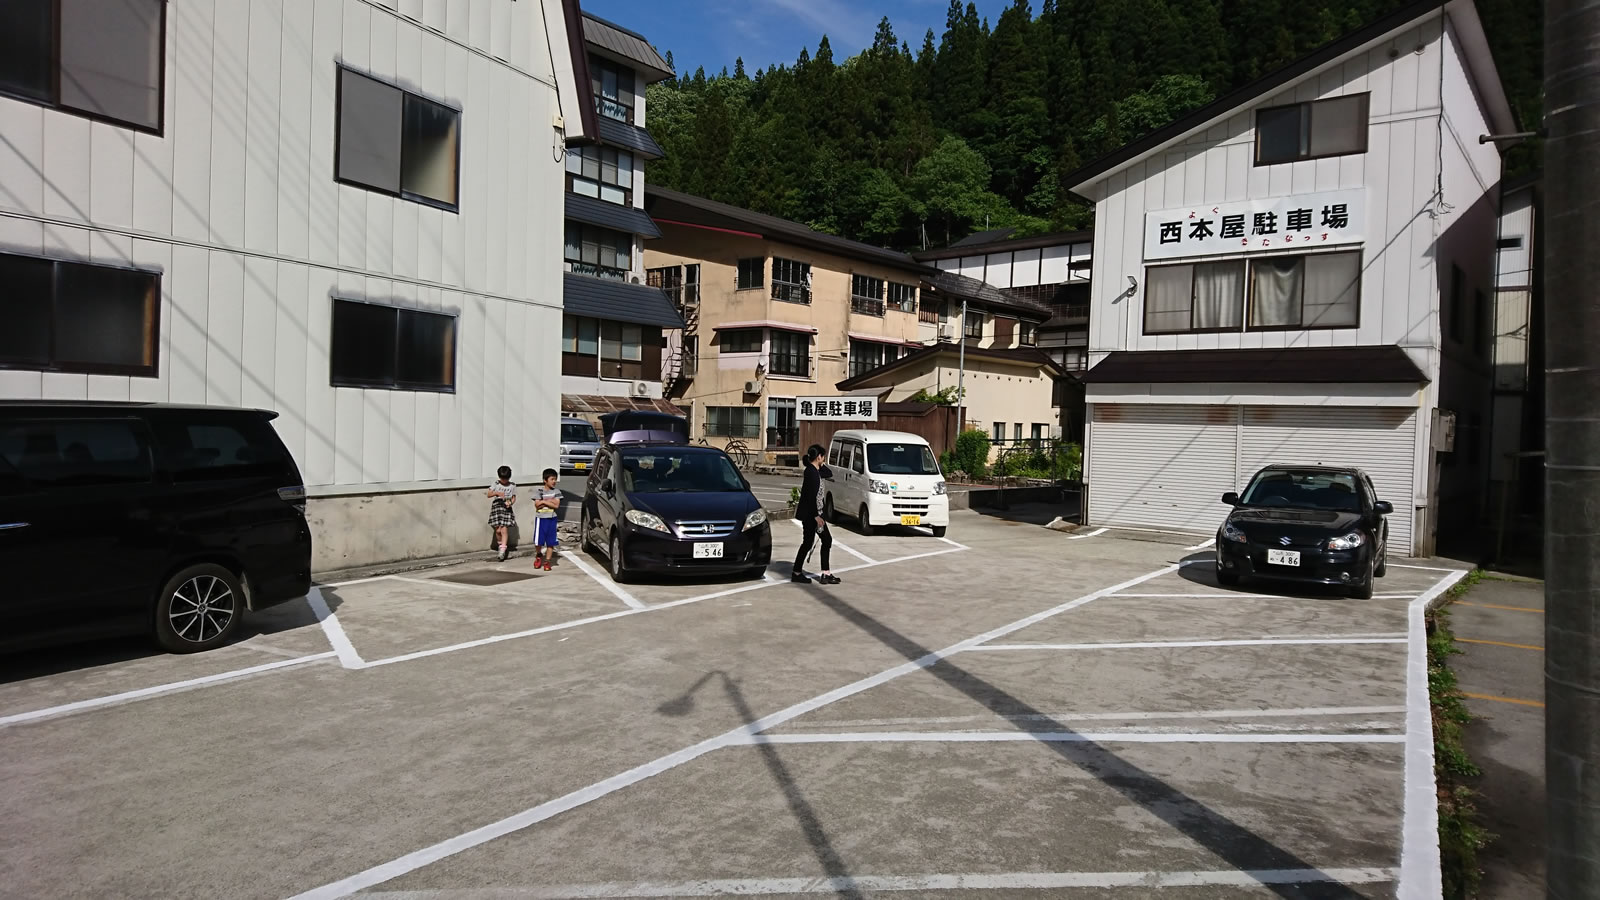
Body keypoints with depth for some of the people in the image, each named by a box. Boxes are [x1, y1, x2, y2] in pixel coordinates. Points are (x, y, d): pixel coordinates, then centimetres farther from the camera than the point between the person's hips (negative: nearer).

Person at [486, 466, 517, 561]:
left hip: (507, 509, 0)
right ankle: (500, 544, 25)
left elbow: (514, 498, 10)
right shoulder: (496, 484, 2)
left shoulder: (512, 486, 5)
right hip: (497, 507, 0)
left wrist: (511, 503, -11)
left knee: (504, 529, -10)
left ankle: (503, 550, -7)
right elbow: (488, 494, -5)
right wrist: (497, 493, -22)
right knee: (498, 530, -1)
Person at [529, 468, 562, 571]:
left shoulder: (556, 491, 2)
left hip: (552, 519, 1)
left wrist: (544, 502, -12)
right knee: (538, 541, 0)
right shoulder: (538, 491, -1)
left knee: (551, 542, 1)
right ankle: (538, 556, 27)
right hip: (540, 518, -1)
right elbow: (537, 505, -10)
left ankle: (547, 561, 11)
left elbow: (557, 505, -9)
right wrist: (550, 501, -12)